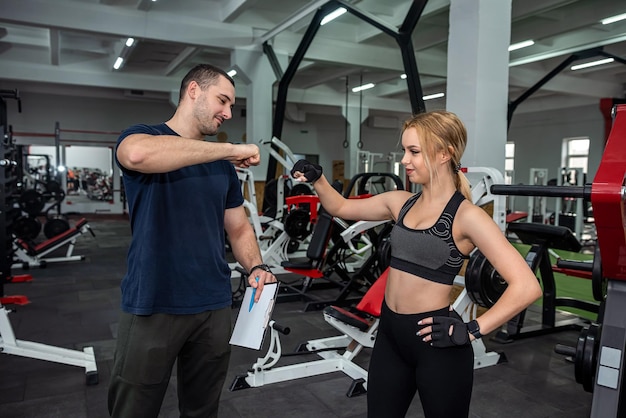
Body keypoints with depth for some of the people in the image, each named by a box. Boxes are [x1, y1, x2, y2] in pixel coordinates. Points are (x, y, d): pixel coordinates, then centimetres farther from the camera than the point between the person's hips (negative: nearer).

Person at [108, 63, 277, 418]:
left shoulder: (223, 165, 11)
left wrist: (256, 268, -7)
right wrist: (230, 149, -25)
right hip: (153, 307, -4)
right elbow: (138, 154, -30)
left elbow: (239, 228, 13)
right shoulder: (143, 136, -4)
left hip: (214, 306, 5)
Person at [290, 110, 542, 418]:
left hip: (435, 343, -6)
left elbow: (526, 286, -19)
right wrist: (316, 179, -1)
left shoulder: (465, 216, -15)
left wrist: (470, 331, -20)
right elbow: (340, 208, 15)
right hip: (389, 334, 6)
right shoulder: (401, 203, 3)